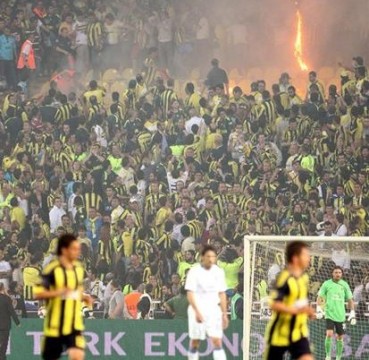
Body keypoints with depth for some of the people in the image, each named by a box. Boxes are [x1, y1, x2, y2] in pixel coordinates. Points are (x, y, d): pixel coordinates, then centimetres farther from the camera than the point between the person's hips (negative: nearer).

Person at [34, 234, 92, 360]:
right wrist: (58, 292, -29)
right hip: (55, 325, -4)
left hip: (74, 325, 4)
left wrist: (84, 297, 1)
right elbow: (38, 293, -16)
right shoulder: (52, 269, -13)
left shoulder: (78, 268, 6)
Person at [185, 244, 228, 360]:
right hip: (197, 311, -3)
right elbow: (190, 294, -12)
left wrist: (224, 314, 9)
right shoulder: (194, 271, -6)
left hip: (214, 311, 3)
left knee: (217, 342, -8)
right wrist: (197, 311, -23)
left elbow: (222, 294, 12)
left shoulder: (219, 272, 7)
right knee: (195, 342, 4)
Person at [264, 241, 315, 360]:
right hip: (280, 333, -6)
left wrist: (307, 311, 3)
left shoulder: (304, 277, 7)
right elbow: (274, 304, -27)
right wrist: (295, 310, -37)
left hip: (298, 333, 6)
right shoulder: (285, 278, -20)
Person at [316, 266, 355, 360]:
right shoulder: (326, 284, 0)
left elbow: (350, 300, 10)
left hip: (341, 316, 2)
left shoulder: (344, 285, 4)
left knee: (340, 337, 7)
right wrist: (319, 309, -7)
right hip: (329, 314, -2)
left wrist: (352, 314, 4)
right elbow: (320, 297, 6)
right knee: (329, 334, -17)